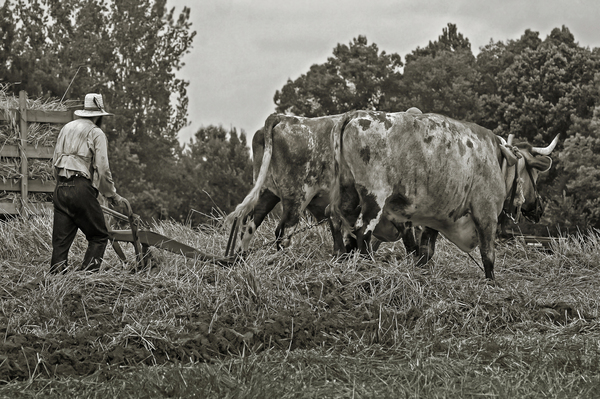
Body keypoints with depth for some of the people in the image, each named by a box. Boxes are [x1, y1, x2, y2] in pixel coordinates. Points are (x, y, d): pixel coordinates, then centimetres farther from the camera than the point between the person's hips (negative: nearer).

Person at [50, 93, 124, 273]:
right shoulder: (96, 133, -1)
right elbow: (102, 169, -5)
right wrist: (112, 195, 5)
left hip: (61, 189, 6)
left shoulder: (66, 128, 17)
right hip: (81, 188, -6)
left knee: (61, 239, 6)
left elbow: (55, 161, 17)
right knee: (99, 236, 2)